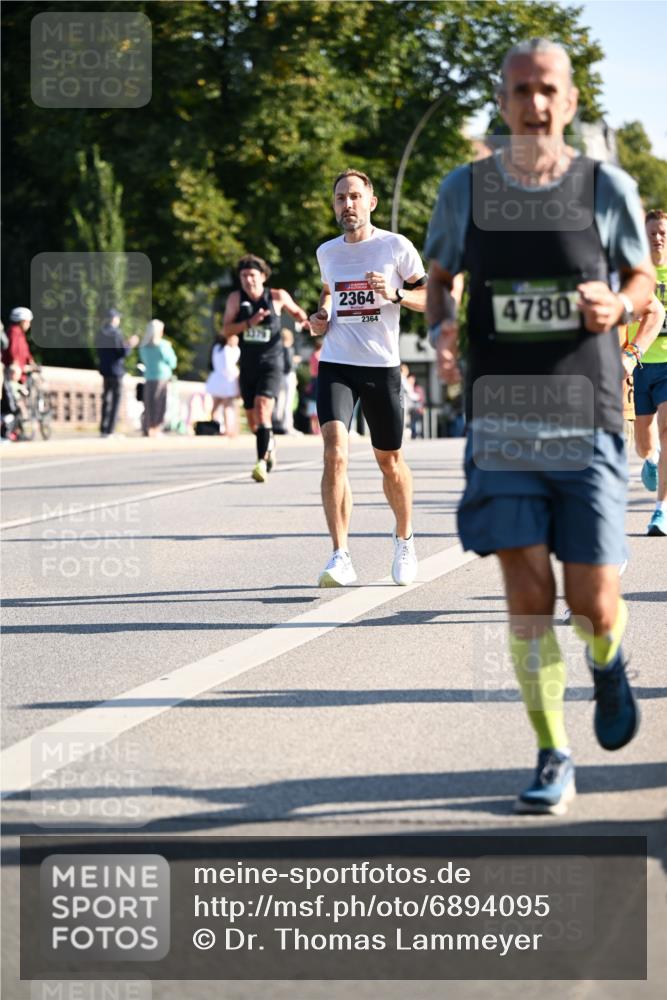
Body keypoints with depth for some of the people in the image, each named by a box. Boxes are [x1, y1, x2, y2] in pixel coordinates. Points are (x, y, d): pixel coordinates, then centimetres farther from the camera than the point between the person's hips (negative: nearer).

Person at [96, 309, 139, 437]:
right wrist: (130, 345, 1)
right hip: (116, 370, -7)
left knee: (106, 399, 14)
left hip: (105, 370, 7)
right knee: (116, 399, -1)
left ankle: (103, 429, 14)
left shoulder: (101, 334, 5)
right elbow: (124, 352, -18)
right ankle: (110, 430, -4)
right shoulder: (116, 334, -15)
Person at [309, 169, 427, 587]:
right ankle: (341, 557, -19)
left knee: (389, 459, 10)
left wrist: (395, 293, -17)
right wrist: (321, 317, 9)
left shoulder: (396, 246, -2)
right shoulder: (327, 252, 9)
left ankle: (404, 540, 35)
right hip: (336, 365, 2)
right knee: (335, 453, -18)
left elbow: (430, 297, 2)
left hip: (382, 366, -2)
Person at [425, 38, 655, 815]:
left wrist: (617, 305, -12)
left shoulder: (607, 188, 0)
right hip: (500, 423, 1)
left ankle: (607, 663, 36)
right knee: (527, 597, -5)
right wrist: (439, 330, -5)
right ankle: (552, 760, 8)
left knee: (594, 604, -1)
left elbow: (643, 279, 11)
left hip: (585, 422, -1)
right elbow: (439, 278, 17)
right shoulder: (465, 189, 3)